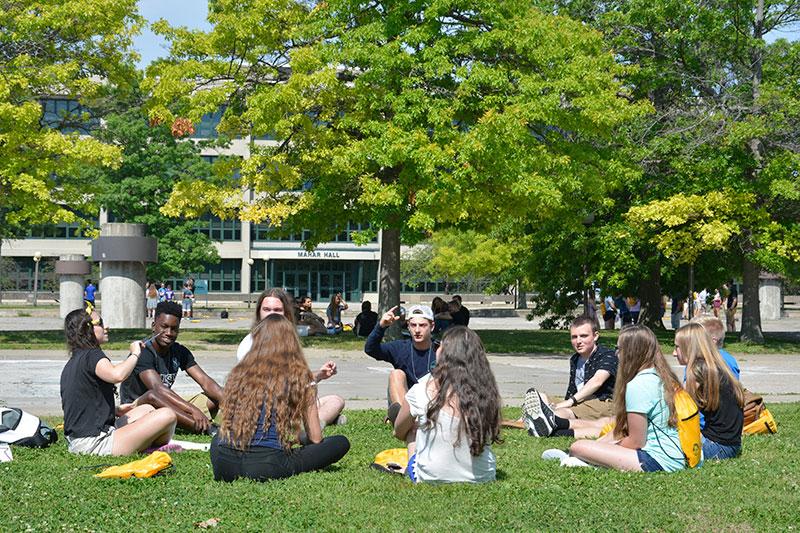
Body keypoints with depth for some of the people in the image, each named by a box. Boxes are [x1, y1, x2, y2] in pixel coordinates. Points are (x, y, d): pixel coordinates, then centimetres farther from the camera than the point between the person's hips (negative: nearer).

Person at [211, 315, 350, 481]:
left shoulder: (239, 372, 12)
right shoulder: (300, 376, 3)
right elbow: (315, 438, 6)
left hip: (223, 467, 3)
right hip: (267, 466, -3)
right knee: (341, 442, 10)